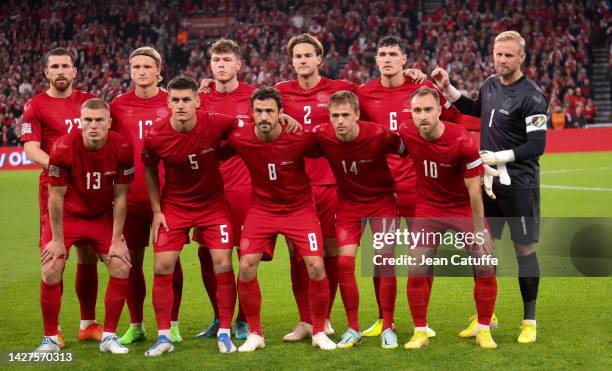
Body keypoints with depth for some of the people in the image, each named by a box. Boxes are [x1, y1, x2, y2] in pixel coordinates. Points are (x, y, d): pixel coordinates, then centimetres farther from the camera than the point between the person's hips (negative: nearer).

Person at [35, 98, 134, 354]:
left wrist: (116, 241, -10)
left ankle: (109, 337, 5)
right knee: (51, 272, -13)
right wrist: (58, 240, -12)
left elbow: (120, 197, -10)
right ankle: (50, 339, 4)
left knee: (121, 268, -10)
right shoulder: (63, 148, -26)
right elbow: (56, 197, -16)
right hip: (66, 216, -2)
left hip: (103, 216, 2)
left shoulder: (122, 148, -19)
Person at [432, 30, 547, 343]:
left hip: (518, 185, -7)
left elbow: (536, 146, -18)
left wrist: (499, 158, -20)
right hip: (487, 181, 7)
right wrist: (447, 90, 18)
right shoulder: (490, 84, 6)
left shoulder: (531, 97, -15)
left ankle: (529, 320, 14)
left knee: (524, 249, 2)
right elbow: (475, 109, 28)